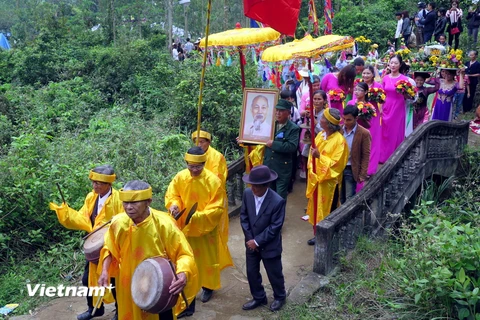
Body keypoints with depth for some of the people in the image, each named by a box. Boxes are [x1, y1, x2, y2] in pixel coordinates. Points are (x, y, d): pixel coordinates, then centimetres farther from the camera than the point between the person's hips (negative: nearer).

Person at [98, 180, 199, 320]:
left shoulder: (164, 224, -25)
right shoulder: (118, 223, -13)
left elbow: (184, 255, -17)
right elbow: (109, 249, 7)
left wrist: (183, 274, -36)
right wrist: (105, 271, -8)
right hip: (129, 289, 4)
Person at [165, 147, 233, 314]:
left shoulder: (213, 181, -20)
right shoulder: (180, 177, -10)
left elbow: (217, 209, -19)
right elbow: (171, 194, 3)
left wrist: (197, 217, -31)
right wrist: (173, 204, -20)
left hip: (207, 228, -2)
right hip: (186, 228, 2)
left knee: (207, 258, 18)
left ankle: (208, 286, 47)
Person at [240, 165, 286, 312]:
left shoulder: (277, 201, -26)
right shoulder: (247, 194, -12)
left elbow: (275, 227, -21)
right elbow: (243, 216, -1)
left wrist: (258, 241, -19)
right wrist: (250, 238, -8)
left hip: (270, 246, -4)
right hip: (251, 243, 5)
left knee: (274, 274, 15)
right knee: (251, 272, 18)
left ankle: (280, 297, 43)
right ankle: (259, 298, 41)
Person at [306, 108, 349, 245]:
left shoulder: (339, 140, -18)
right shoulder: (320, 134, 4)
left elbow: (336, 163, -19)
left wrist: (320, 156, -28)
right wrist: (311, 170, -3)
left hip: (329, 181, -7)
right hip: (316, 177, 7)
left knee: (328, 210, 5)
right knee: (317, 207, 16)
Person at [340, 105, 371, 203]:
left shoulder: (364, 133, -12)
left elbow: (365, 156, -9)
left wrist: (362, 174, -11)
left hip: (351, 170, -4)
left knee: (349, 198, 2)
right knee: (340, 198, 13)